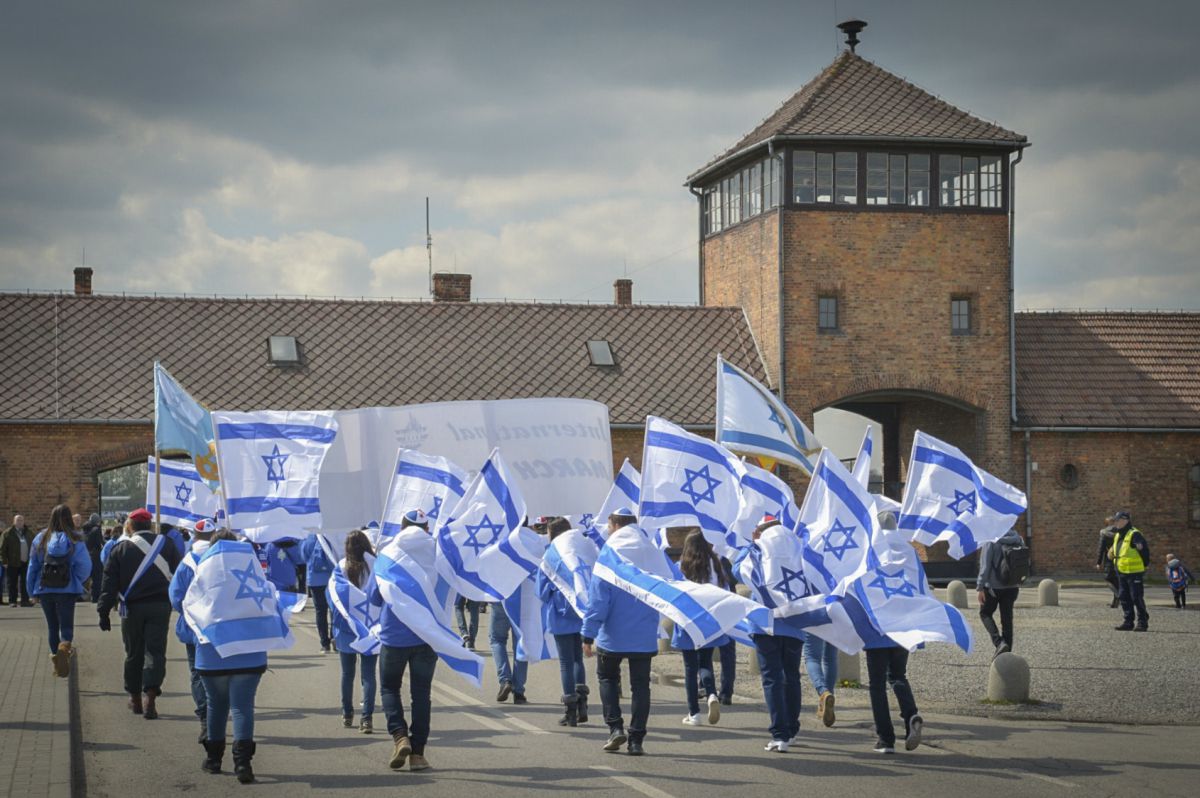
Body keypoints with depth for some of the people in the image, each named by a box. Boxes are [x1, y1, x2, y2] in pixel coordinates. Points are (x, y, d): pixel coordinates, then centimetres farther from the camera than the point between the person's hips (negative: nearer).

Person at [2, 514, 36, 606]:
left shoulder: (29, 533, 11)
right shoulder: (8, 533, -2)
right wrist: (4, 561, -10)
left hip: (26, 563, 3)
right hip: (12, 564, -3)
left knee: (25, 583, 3)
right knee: (12, 583, 2)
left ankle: (25, 600, 6)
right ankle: (12, 601, 7)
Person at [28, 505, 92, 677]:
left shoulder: (41, 539, 0)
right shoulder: (75, 540, -7)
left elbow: (32, 566, 4)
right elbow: (85, 566, -10)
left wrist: (32, 591, 12)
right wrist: (78, 581, 10)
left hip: (45, 590, 2)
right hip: (67, 591, -2)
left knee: (52, 627, 16)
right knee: (67, 626, 0)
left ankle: (55, 656, 19)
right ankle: (64, 647, -29)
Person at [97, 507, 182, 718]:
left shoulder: (121, 549, 1)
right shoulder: (167, 544, 3)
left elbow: (110, 583, -1)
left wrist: (104, 612, 1)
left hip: (132, 608, 0)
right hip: (160, 606, 0)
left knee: (134, 653, 12)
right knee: (155, 652, -1)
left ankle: (135, 698, 22)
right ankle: (150, 698, -16)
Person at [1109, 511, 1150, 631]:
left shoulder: (1134, 534, -15)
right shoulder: (1117, 536, 15)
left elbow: (1144, 550, -15)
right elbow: (1114, 551, 25)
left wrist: (1144, 565, -9)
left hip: (1135, 573, -9)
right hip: (1122, 573, 9)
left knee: (1137, 598, -6)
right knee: (1125, 598, 10)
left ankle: (1143, 622, 1)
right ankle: (1128, 622, 16)